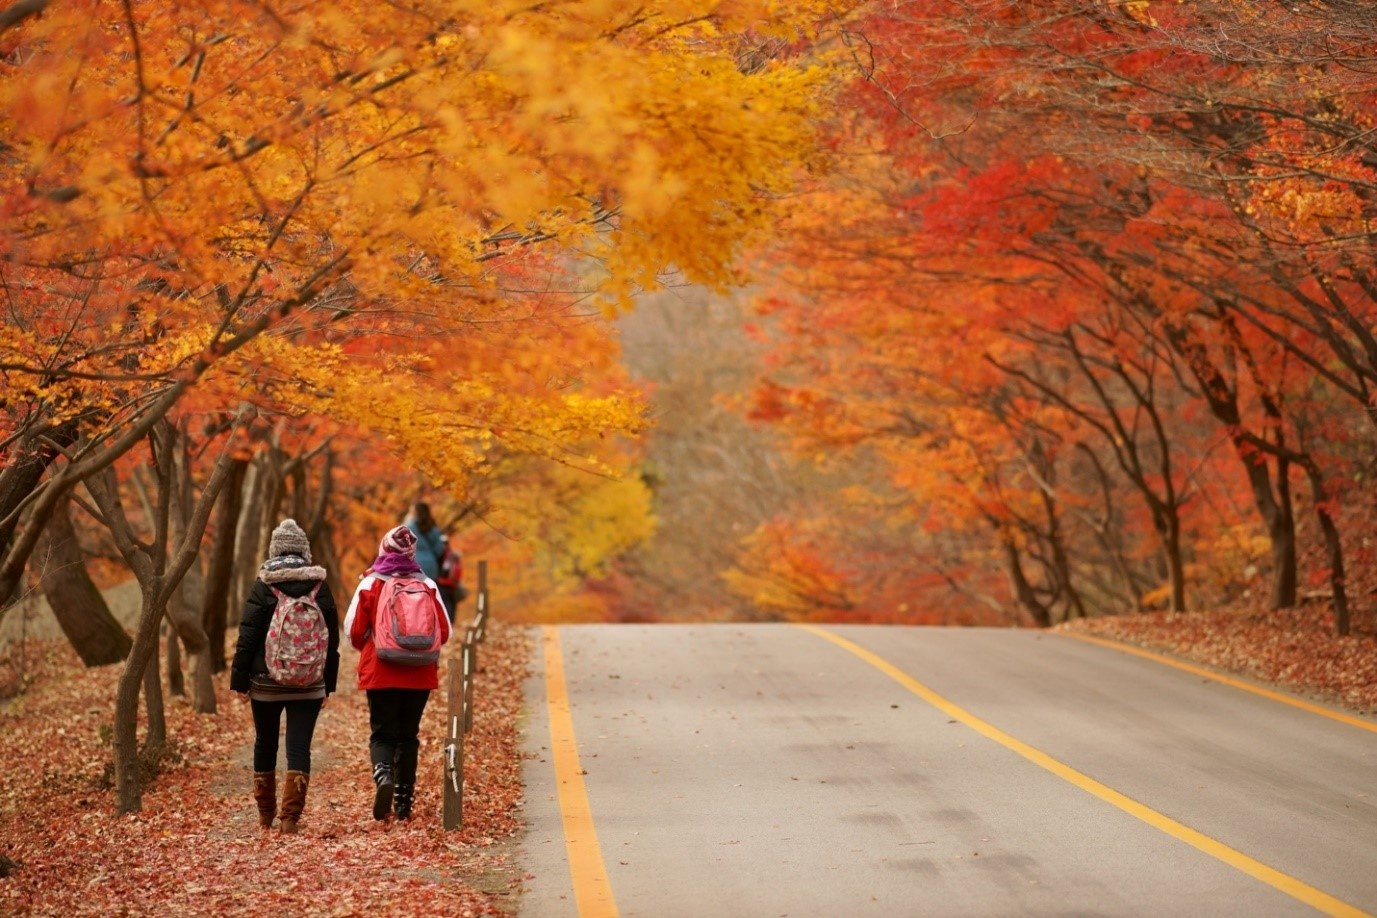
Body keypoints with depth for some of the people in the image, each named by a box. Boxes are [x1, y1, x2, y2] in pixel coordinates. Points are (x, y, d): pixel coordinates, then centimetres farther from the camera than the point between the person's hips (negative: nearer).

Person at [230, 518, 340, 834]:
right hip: (309, 685, 1)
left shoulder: (263, 588, -7)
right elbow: (332, 640, 5)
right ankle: (290, 817, -10)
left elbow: (247, 638, -7)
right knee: (299, 748, -1)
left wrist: (240, 680, -1)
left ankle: (265, 813, 23)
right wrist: (328, 684, 11)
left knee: (265, 745, 15)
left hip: (266, 683, -1)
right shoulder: (320, 588, 1)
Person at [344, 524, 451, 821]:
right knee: (408, 735, 13)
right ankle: (404, 801, 15)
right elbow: (444, 632, 1)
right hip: (420, 674, 2)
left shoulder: (370, 585, -5)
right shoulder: (428, 586, -1)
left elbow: (353, 630, -4)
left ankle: (383, 775, -24)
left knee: (382, 733, 5)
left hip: (380, 673, -2)